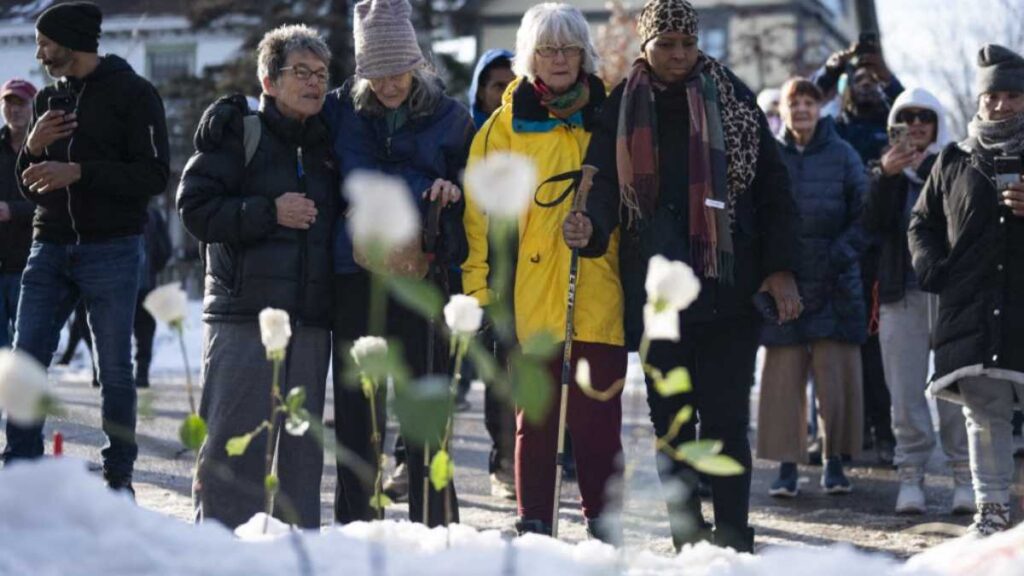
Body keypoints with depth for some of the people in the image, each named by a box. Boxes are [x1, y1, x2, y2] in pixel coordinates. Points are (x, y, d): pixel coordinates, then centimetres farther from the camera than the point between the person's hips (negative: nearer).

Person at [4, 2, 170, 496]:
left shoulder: (132, 94, -3)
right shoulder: (49, 99, 15)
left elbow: (154, 176, -12)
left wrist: (79, 172, -19)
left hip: (111, 250, -5)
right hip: (50, 247, 5)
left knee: (115, 371, 1)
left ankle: (119, 475, 10)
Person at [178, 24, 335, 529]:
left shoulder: (329, 145, 17)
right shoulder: (237, 135, 0)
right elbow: (196, 209, -8)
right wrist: (269, 212, -14)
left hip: (311, 321, 5)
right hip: (243, 316, -5)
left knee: (302, 445, 7)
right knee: (232, 440, -5)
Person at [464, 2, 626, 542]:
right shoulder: (505, 125, 6)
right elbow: (482, 212, 3)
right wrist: (480, 286, -5)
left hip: (599, 297, 1)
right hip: (530, 296, -1)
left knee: (598, 417, 2)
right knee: (535, 414, 4)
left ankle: (601, 520, 12)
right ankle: (534, 526, 11)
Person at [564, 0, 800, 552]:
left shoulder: (732, 100, 7)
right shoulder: (621, 110, 10)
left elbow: (773, 189, 6)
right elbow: (603, 185, 1)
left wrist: (780, 268, -3)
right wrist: (590, 227, -22)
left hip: (728, 289, -2)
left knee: (726, 421, -5)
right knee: (671, 422, 6)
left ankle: (732, 537, -2)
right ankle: (687, 535, 14)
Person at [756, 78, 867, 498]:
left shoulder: (842, 155, 5)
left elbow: (866, 214, 4)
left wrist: (842, 252, -9)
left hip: (833, 282, -1)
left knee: (835, 373, -1)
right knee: (784, 373, -2)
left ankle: (834, 462, 10)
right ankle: (787, 466, 3)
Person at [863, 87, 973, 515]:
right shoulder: (888, 171, 13)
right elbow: (873, 224, -2)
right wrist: (885, 175, -15)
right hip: (901, 295, 2)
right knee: (905, 392, 0)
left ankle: (964, 476, 1)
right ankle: (911, 476, 6)